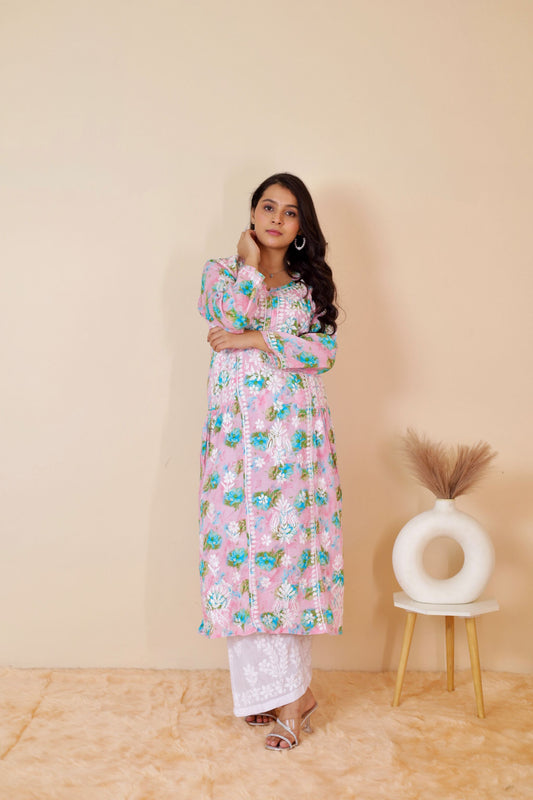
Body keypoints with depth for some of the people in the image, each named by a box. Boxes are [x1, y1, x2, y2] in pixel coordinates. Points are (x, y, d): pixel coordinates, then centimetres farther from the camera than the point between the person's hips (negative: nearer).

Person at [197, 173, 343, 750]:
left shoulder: (310, 283, 12)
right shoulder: (220, 271, 11)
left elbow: (325, 351, -5)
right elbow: (239, 314, -11)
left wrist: (254, 341, -9)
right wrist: (251, 264, 0)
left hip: (296, 434, 0)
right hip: (238, 435, 0)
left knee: (291, 547, -1)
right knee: (242, 550, -2)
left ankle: (284, 691, 12)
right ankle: (289, 693, 10)